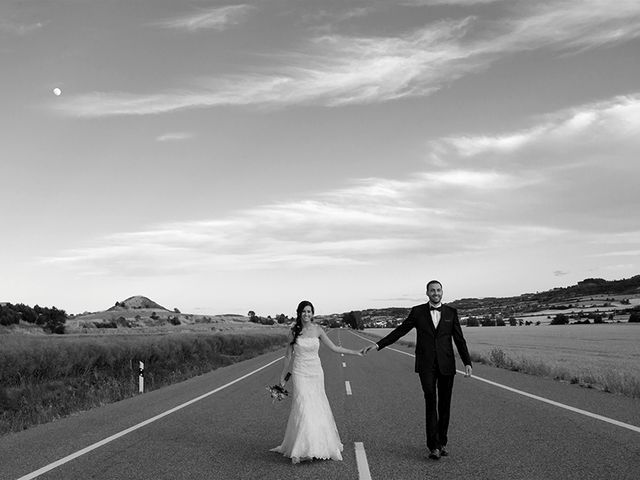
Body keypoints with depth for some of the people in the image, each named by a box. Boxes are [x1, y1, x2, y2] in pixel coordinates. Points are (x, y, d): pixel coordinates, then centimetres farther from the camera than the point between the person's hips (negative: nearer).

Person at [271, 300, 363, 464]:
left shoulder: (317, 330, 0)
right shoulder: (294, 331, -2)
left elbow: (334, 348, 5)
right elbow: (288, 355, 5)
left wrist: (356, 352, 3)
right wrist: (282, 377, 9)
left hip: (316, 372, 2)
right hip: (300, 373, -2)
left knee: (318, 408, 6)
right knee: (303, 408, -11)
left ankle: (320, 445, 21)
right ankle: (302, 448, -4)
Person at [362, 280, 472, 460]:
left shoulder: (451, 312, 7)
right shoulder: (418, 312, 3)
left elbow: (459, 339, 7)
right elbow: (400, 331, 4)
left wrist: (467, 362, -1)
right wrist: (378, 345, -2)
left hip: (446, 364, 2)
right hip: (426, 365, -2)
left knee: (445, 404, 7)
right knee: (431, 402, -9)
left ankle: (442, 442, 21)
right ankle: (433, 446, -6)